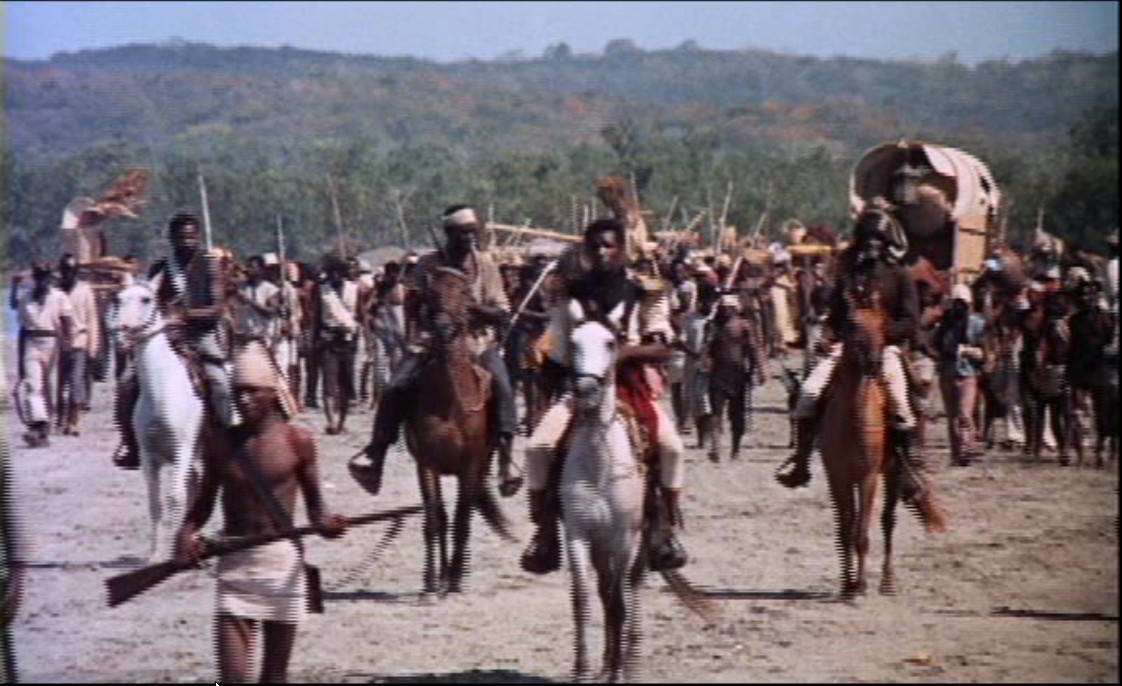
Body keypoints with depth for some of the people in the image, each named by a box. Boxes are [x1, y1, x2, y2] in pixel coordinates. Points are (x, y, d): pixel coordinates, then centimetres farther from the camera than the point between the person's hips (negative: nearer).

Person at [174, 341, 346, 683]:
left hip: (283, 563, -1)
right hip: (234, 564, 1)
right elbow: (204, 503, 14)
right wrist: (187, 533, -6)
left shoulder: (297, 441, -2)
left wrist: (324, 523, -17)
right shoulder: (221, 446, 3)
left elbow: (314, 503, 5)